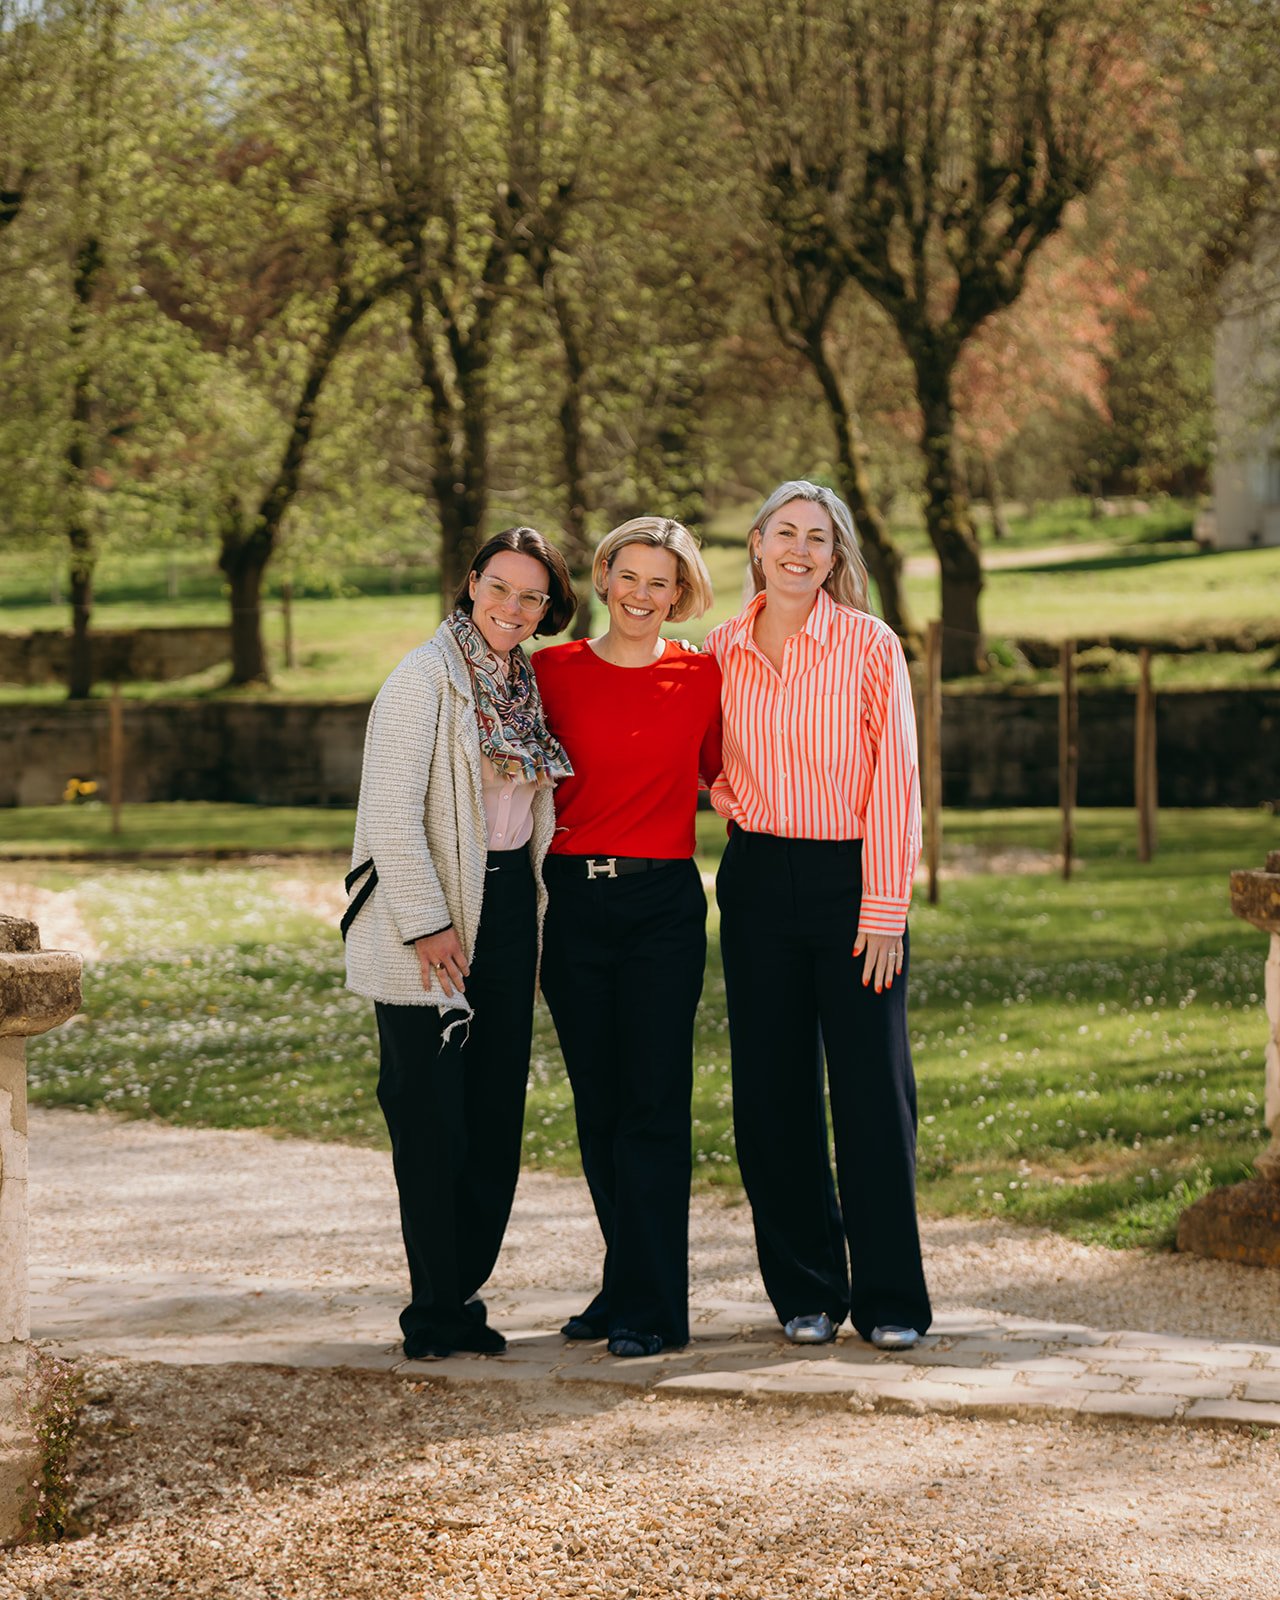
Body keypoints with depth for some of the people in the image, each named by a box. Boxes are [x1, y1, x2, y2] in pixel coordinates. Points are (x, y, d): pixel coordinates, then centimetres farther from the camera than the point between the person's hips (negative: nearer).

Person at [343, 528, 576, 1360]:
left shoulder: (527, 686, 12)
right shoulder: (426, 678, -10)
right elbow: (392, 812, -15)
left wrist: (533, 918, 14)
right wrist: (428, 924, -18)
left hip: (509, 912, 7)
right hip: (435, 926, -7)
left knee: (497, 1115, 9)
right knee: (434, 1125, -3)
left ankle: (464, 1294, 19)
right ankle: (437, 1315, 4)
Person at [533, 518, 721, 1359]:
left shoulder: (701, 676, 2)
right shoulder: (554, 672, 5)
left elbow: (719, 771, 15)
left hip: (663, 901, -2)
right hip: (574, 901, 2)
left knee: (654, 1102, -5)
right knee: (597, 1105, 8)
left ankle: (652, 1305, -2)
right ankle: (627, 1283, 20)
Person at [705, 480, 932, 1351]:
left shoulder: (870, 646, -5)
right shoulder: (722, 651, 7)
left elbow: (895, 781, -7)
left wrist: (884, 910, -11)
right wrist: (737, 808, 4)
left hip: (852, 877, -3)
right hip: (757, 878, 4)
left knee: (873, 1091, -3)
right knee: (772, 1092, 4)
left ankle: (889, 1298, 6)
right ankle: (806, 1291, 15)